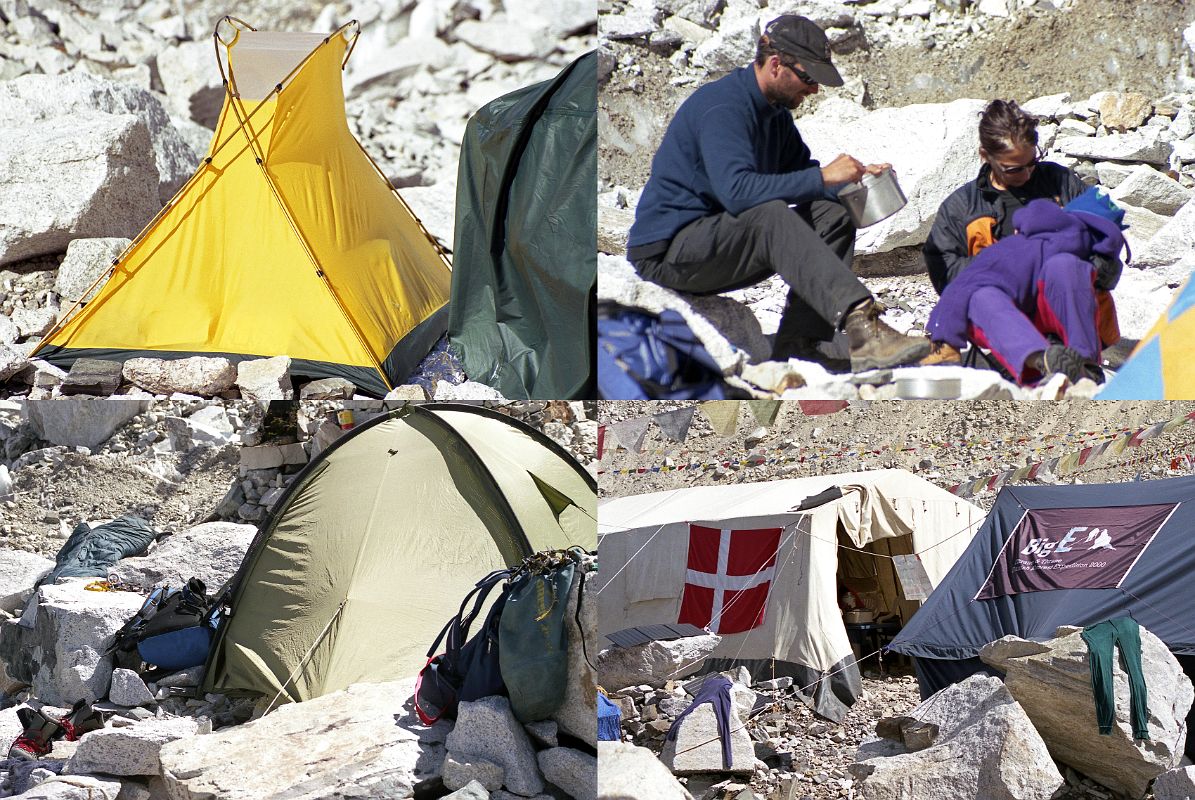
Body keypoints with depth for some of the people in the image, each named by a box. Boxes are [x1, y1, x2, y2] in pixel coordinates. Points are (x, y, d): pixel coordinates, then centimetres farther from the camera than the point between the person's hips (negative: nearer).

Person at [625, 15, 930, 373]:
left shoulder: (775, 111, 11)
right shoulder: (722, 107, -20)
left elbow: (802, 173, 18)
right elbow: (737, 190, -33)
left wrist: (857, 177, -2)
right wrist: (822, 178, -31)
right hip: (666, 252, -9)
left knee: (832, 216, -7)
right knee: (770, 216, -35)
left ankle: (796, 348, -21)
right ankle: (862, 328, -48)